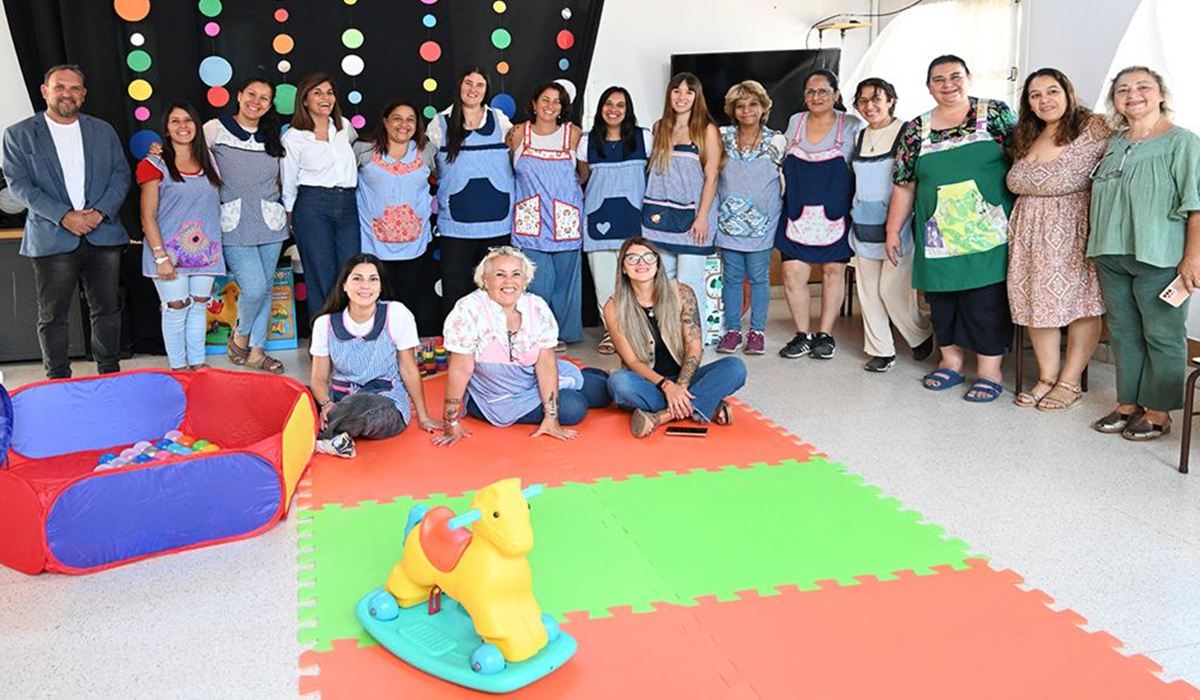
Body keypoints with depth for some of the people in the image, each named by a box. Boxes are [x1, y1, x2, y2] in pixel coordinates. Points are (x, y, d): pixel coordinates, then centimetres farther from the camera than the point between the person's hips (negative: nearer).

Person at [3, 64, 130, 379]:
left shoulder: (103, 131, 12)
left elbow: (121, 175, 6)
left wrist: (99, 212, -10)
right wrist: (64, 216, -15)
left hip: (103, 234, 2)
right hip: (51, 240, -2)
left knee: (107, 309, 9)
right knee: (52, 317, 2)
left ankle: (110, 374, 20)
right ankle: (59, 383, 11)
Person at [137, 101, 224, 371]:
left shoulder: (208, 160, 11)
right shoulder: (155, 165, -3)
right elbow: (148, 216, -6)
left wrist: (216, 248, 7)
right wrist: (160, 256, -14)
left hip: (205, 250, 4)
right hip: (171, 251, -4)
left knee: (199, 306, 7)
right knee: (176, 308, -2)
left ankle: (198, 363, 17)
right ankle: (178, 367, 10)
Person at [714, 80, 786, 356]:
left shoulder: (776, 141, 1)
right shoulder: (722, 137, 4)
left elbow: (786, 180, 8)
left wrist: (775, 207, 4)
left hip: (761, 223, -1)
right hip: (729, 220, 1)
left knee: (759, 277, 4)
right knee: (732, 277, 5)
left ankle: (757, 331, 13)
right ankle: (732, 330, 14)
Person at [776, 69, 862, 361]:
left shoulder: (851, 125, 0)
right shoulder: (795, 122, 9)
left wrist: (849, 204, -6)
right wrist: (786, 190, 12)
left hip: (834, 213, -2)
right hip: (798, 213, 2)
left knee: (833, 271, 6)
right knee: (793, 274, -5)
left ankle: (825, 335, 17)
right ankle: (802, 335, 8)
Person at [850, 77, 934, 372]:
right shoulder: (860, 137, 12)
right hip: (865, 224, 6)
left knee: (893, 290, -7)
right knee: (868, 289, 6)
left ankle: (922, 335, 20)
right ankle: (881, 350, 16)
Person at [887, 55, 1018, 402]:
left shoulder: (997, 114, 2)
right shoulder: (915, 130, 8)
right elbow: (903, 185, 11)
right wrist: (893, 229, 11)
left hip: (988, 231, -3)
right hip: (938, 236, 3)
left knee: (987, 300, -2)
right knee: (942, 299, 10)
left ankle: (990, 370, 8)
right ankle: (951, 361, 26)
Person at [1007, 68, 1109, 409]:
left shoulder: (1093, 128, -7)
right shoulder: (1025, 139, 13)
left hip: (1075, 230, -6)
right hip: (1031, 233, 6)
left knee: (1079, 301, 1)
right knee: (1037, 302, 6)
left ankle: (1070, 382, 9)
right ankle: (1047, 377, 15)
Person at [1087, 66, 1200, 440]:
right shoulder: (1113, 145, 14)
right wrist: (1101, 247, 14)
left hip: (1159, 258, -6)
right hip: (1111, 256, 7)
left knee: (1163, 336, 3)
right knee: (1123, 332, 13)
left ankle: (1158, 413, 11)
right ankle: (1127, 404, 24)